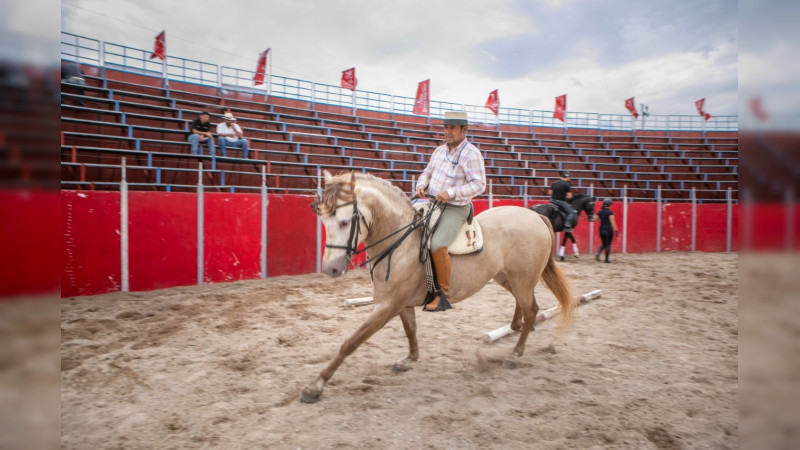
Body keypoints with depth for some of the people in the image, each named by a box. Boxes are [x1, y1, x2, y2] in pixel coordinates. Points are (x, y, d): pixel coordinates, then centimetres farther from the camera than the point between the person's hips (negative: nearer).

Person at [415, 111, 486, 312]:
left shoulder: (471, 154, -10)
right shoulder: (439, 150, 13)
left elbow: (479, 185, -16)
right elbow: (427, 173, 21)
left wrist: (451, 192, -26)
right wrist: (421, 185, -2)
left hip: (455, 209, -8)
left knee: (437, 245, -28)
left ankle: (444, 294, -14)